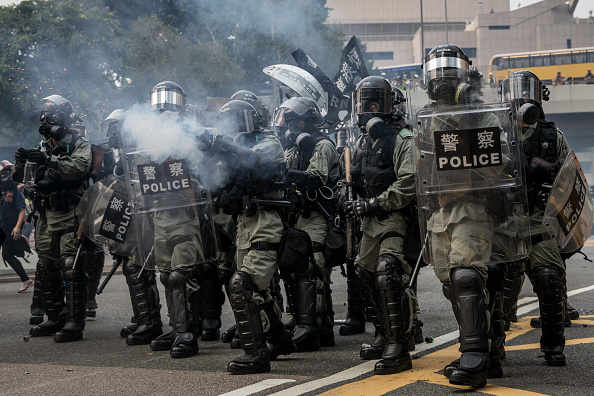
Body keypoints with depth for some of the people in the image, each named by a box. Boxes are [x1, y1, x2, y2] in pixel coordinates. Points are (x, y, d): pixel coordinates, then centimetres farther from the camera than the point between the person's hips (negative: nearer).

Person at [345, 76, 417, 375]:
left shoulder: (403, 140, -11)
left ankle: (398, 348, -20)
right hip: (370, 220, 9)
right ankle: (385, 337, 29)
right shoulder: (363, 141, 16)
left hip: (395, 219, -9)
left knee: (388, 274, -21)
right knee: (366, 274, 14)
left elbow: (408, 186, -19)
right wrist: (354, 205, 8)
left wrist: (373, 204, -19)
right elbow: (357, 179, 27)